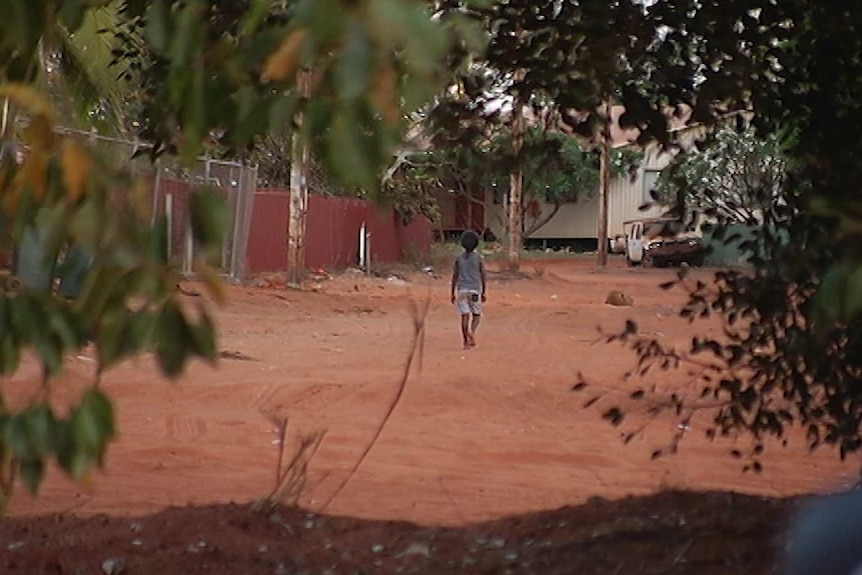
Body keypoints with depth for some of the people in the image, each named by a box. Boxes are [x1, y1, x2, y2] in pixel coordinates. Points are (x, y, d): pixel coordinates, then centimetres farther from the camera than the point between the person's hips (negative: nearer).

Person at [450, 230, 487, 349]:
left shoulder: (459, 258, 2)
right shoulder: (479, 258, -4)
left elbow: (454, 277, 1)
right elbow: (483, 277, -3)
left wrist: (453, 294, 6)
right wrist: (483, 293, 5)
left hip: (462, 290, 2)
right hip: (474, 291, -2)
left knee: (465, 316, 3)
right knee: (477, 315, 11)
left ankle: (466, 342, -1)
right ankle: (471, 332, -17)